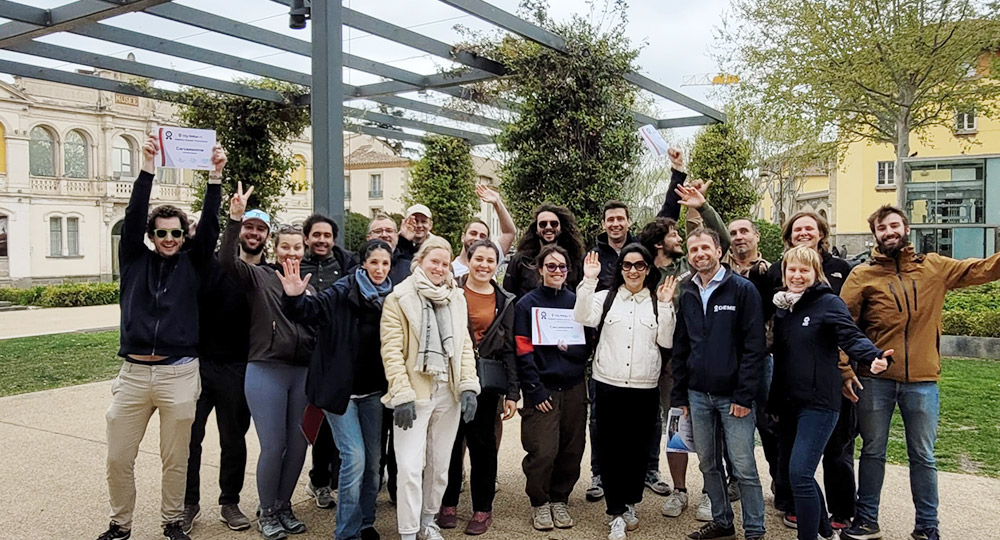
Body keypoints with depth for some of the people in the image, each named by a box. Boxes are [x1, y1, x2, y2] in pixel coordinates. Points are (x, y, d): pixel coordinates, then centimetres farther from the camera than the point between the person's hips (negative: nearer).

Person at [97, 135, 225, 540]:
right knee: (118, 458, 7)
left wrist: (216, 176, -14)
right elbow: (133, 218, -4)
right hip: (133, 372, 1)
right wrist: (147, 169, -13)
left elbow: (209, 225, -4)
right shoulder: (135, 260, 8)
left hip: (179, 374, -1)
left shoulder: (193, 264, 7)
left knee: (175, 458, 8)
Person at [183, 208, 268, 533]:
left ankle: (230, 503, 27)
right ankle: (189, 503, 24)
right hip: (199, 362, 0)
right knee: (190, 435, 7)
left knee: (234, 439, 12)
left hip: (238, 369, 1)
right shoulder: (214, 263, -2)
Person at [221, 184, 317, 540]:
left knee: (298, 445, 10)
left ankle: (284, 506, 29)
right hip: (266, 371, -4)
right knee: (273, 447, -2)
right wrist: (235, 219, -29)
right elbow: (227, 261, -19)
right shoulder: (260, 276, 0)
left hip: (305, 373, 4)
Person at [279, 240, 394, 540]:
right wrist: (295, 298, -38)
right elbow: (310, 311, -19)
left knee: (373, 461, 9)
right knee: (354, 458, -7)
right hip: (340, 389, -4)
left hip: (373, 391, 4)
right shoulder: (343, 293, -10)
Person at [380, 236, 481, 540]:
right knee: (411, 468, -7)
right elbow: (391, 350, -10)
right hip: (415, 394, -4)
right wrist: (402, 395, -16)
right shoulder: (399, 298, -5)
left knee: (440, 466, 13)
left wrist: (468, 386, 0)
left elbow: (465, 345, 11)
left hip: (449, 394, 5)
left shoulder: (456, 299, 11)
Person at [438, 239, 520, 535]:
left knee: (483, 445, 8)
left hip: (486, 384, 1)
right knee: (451, 442, 9)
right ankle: (448, 503, 25)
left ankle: (483, 509, 21)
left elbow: (509, 350, 5)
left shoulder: (504, 302, 5)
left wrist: (512, 393, 0)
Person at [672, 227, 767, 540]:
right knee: (707, 464, 12)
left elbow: (754, 346, -10)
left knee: (743, 467, -1)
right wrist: (680, 395, 9)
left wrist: (745, 395, -15)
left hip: (733, 395, -5)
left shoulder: (742, 289, -6)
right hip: (698, 395, 5)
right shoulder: (687, 295, 10)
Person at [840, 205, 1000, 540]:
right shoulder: (863, 274, -1)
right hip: (874, 379, -1)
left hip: (922, 380, 1)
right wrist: (846, 369, -11)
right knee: (872, 452, 11)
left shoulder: (934, 267, 6)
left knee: (923, 456, 12)